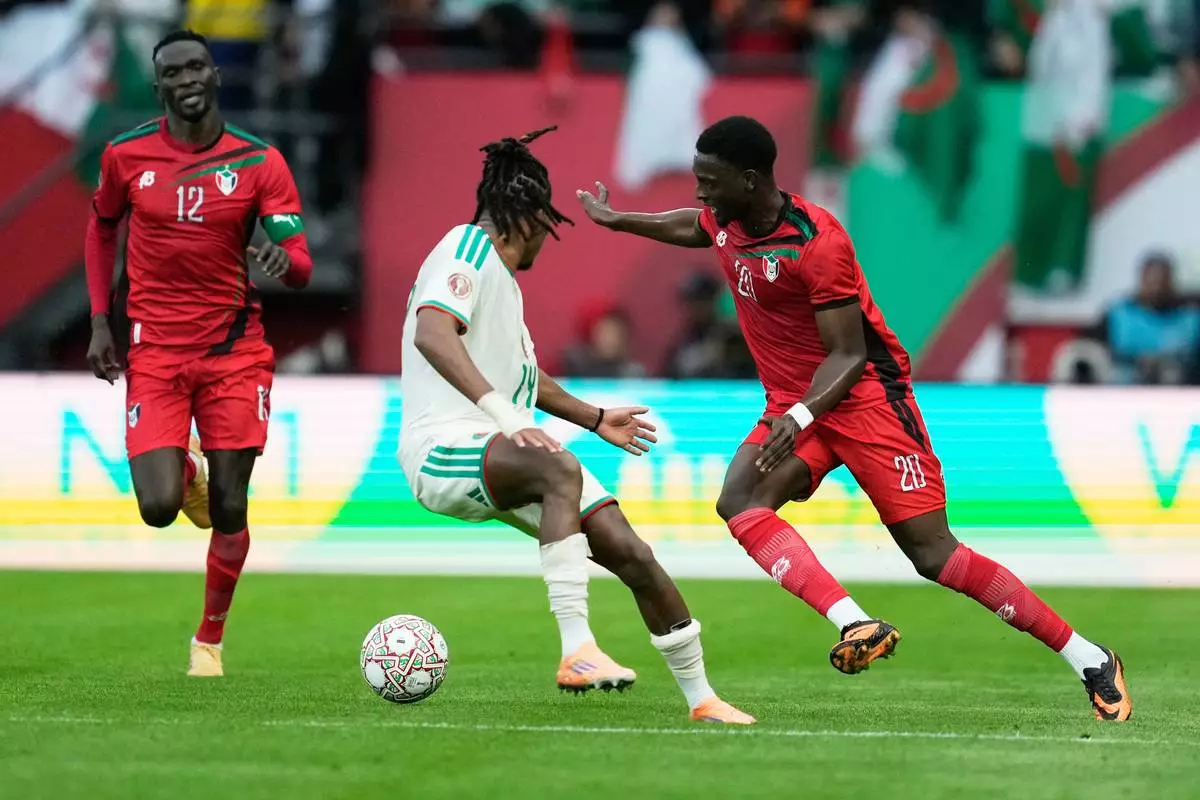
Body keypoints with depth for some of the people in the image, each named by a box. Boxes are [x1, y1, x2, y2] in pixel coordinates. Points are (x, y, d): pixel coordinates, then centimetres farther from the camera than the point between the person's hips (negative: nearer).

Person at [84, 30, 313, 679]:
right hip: (154, 351, 0)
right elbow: (102, 224, 18)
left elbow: (300, 269, -6)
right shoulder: (127, 155, -1)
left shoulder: (259, 162, -4)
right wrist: (99, 320, 9)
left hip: (234, 350, 0)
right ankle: (182, 471, 25)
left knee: (228, 510, -2)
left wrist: (284, 262, -31)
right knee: (159, 509, -13)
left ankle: (210, 638, 21)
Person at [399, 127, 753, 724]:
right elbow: (431, 333, -28)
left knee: (629, 552, -2)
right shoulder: (468, 247, -8)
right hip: (445, 449, -9)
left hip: (508, 451, 9)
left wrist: (595, 419, 45)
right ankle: (576, 649, -45)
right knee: (559, 471, -39)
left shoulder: (499, 272, 21)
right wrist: (504, 415, -36)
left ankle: (701, 697, 11)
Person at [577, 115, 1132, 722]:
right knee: (739, 502, -23)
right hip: (792, 405, 8)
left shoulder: (817, 242, -22)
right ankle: (857, 625, -35)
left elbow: (848, 355, -20)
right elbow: (693, 227, 29)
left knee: (932, 553, -12)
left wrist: (801, 416, -34)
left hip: (864, 397, -7)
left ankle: (1091, 662, -3)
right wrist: (617, 220, 40)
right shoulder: (727, 223, 2)